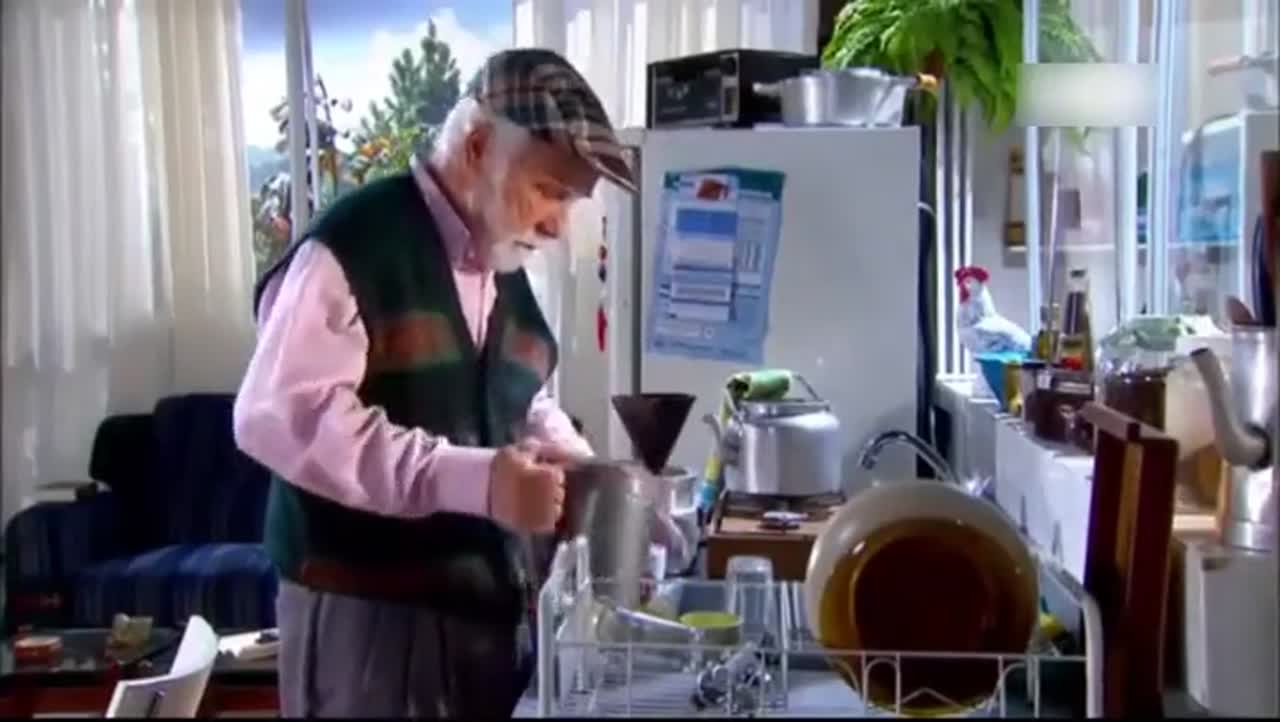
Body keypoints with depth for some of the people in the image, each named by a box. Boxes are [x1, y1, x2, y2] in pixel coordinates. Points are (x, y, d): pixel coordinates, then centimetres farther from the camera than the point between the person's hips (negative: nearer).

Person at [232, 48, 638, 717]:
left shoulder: (507, 270, 12)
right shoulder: (353, 245, -14)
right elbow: (279, 417, -24)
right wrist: (471, 479, -29)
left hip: (491, 606, 8)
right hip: (367, 611, -8)